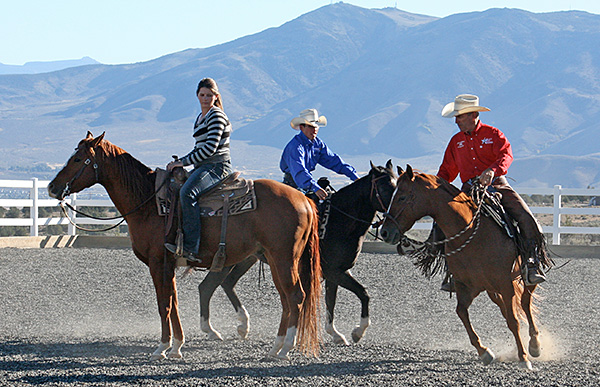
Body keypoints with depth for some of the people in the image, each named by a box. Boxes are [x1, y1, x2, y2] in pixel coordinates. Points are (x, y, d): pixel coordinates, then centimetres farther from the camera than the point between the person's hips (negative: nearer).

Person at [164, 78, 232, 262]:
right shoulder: (201, 117, 20)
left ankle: (191, 246, -37)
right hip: (203, 167, 11)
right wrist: (179, 161, 13)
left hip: (217, 167, -11)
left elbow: (210, 148, -18)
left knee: (187, 192, -32)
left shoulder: (217, 116, -9)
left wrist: (184, 162, -15)